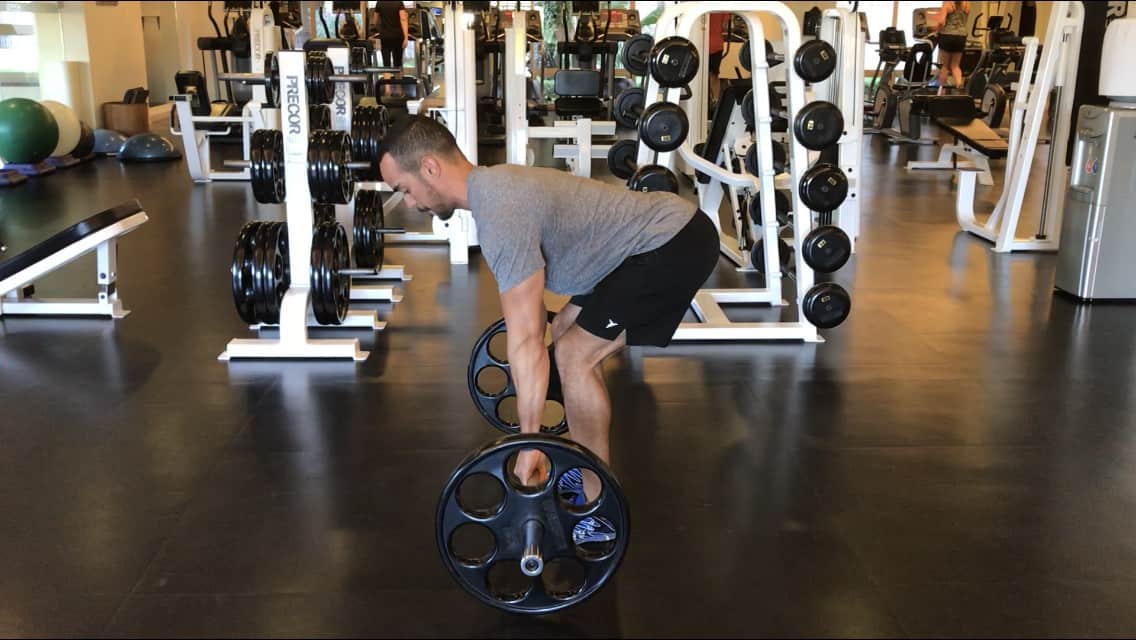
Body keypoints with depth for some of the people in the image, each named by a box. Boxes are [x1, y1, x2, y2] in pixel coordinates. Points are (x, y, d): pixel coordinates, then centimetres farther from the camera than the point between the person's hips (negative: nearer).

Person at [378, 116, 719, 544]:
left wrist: (529, 442, -21)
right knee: (567, 331, 17)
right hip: (665, 229, 11)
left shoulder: (499, 215, -23)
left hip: (674, 245, -11)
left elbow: (525, 340, -25)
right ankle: (584, 471, 25)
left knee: (575, 355, -10)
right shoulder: (494, 186, 9)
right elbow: (529, 295, 25)